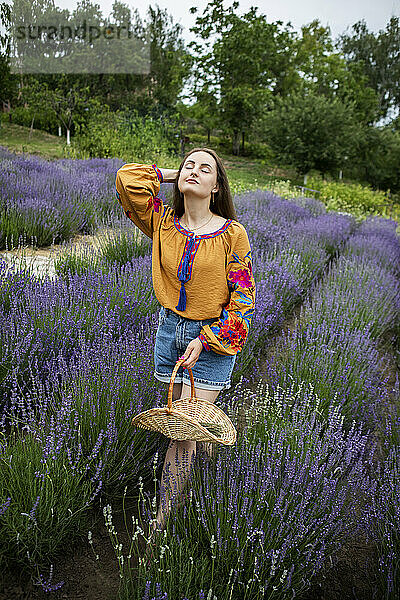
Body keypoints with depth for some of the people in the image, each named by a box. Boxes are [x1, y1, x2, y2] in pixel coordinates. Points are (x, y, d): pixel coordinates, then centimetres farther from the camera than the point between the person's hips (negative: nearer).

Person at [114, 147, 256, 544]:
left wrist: (205, 340, -16)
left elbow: (242, 297, -8)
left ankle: (162, 520, 9)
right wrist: (169, 175, 2)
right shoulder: (164, 223, 1)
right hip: (170, 329, 4)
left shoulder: (232, 233, -9)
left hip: (214, 336, -4)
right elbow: (127, 179, -7)